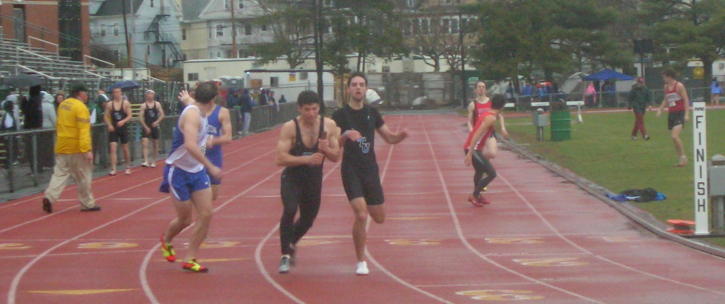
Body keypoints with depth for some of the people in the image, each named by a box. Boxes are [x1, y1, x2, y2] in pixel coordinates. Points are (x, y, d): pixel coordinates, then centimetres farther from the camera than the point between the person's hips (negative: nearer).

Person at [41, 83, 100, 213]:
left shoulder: (63, 105, 9)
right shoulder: (81, 108, -14)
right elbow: (84, 131, -21)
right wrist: (87, 150, -24)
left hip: (61, 148, 6)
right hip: (76, 149, -6)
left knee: (60, 174, 6)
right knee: (83, 177, 6)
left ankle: (50, 197, -13)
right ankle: (87, 204, 14)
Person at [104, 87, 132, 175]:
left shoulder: (126, 103, -3)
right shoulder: (109, 104, 0)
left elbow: (129, 116, -6)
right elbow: (106, 116, 4)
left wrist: (123, 121, -23)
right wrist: (109, 125, -13)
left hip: (123, 128, 0)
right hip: (113, 129, 0)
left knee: (125, 149, 10)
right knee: (113, 148, -11)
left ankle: (128, 167, 28)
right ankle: (113, 169, -13)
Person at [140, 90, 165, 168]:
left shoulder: (157, 104, 3)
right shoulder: (143, 105, -4)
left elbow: (162, 115, 3)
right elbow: (141, 118, -7)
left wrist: (157, 122, -13)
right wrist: (145, 127, -13)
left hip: (154, 126, 2)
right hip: (146, 127, -2)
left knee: (155, 145, 9)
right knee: (145, 144, -16)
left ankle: (153, 161, 22)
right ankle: (146, 161, -22)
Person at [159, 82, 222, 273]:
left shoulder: (197, 109, 3)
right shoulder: (192, 114, -25)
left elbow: (191, 101, 30)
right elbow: (190, 145, -39)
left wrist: (186, 100, 53)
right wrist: (210, 167, -40)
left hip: (197, 171, 8)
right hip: (178, 171, -8)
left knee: (206, 214, -3)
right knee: (185, 219, 3)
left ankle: (189, 259, 5)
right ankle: (166, 240, 36)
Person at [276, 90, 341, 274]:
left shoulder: (329, 126, -7)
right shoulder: (290, 128, -17)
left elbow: (336, 157, -3)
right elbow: (281, 159, -24)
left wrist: (326, 149, -25)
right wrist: (306, 159, -35)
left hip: (314, 179, 4)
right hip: (292, 178, -4)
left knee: (308, 220, 15)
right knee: (289, 210, -26)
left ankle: (291, 244, 47)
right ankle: (285, 255, -13)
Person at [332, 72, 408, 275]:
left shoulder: (372, 113, 8)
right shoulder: (340, 115, -5)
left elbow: (389, 138, 14)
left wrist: (401, 136, -8)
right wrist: (345, 136, -28)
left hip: (370, 169, 5)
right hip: (351, 171, -5)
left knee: (379, 218, 9)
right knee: (361, 215, -19)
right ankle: (361, 262, -5)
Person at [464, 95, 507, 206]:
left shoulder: (486, 114, 11)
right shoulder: (491, 118, -18)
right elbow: (477, 134, -25)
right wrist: (470, 154, -28)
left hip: (471, 147, 10)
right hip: (473, 149, -10)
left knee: (480, 171, 31)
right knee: (492, 174, -8)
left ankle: (477, 195, 48)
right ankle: (474, 195, 3)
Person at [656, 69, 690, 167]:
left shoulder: (679, 86, -8)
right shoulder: (666, 86, 12)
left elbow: (686, 100, -9)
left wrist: (687, 114, -16)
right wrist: (660, 109, 11)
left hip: (680, 113, -7)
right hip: (671, 114, 7)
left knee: (675, 136, -20)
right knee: (674, 138, 6)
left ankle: (683, 157, -11)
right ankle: (681, 159, 13)